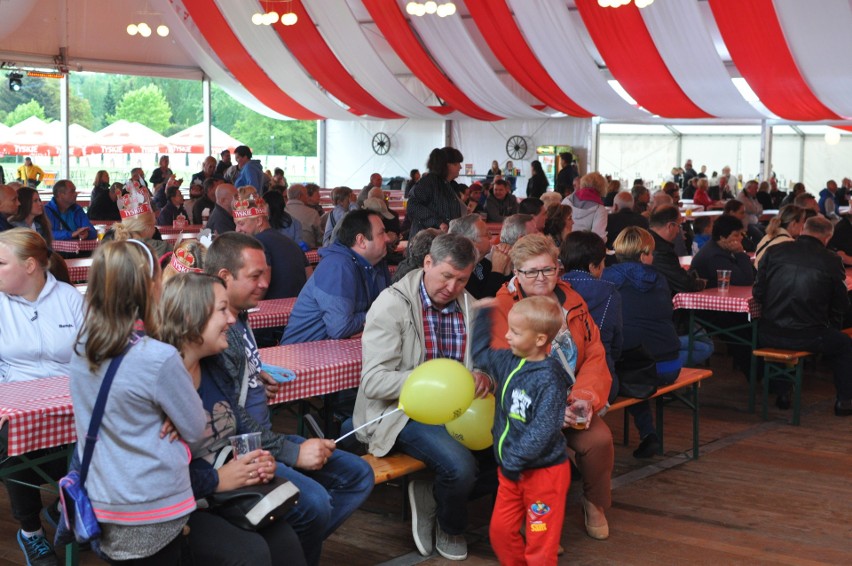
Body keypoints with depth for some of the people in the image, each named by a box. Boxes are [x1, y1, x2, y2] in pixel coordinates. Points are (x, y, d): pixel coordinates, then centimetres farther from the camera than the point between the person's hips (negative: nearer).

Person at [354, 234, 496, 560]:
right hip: (401, 411, -6)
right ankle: (449, 530, 5)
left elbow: (484, 362, 8)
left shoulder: (469, 307, 7)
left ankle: (432, 495, 5)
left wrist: (483, 377, -17)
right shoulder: (392, 304, -11)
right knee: (461, 466, -28)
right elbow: (373, 381, -16)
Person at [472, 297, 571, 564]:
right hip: (511, 470, 8)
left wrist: (515, 460, -24)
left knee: (539, 542, 3)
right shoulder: (508, 361, 2)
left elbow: (543, 429, -27)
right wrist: (483, 315, 17)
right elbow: (480, 354, 22)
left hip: (543, 471, -8)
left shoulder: (549, 379, -22)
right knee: (500, 530, 15)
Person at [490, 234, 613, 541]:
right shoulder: (502, 308, -6)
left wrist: (586, 397, -12)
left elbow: (595, 355, 7)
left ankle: (595, 504, 8)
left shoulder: (572, 302, 10)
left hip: (572, 402, 4)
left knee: (599, 439, -22)